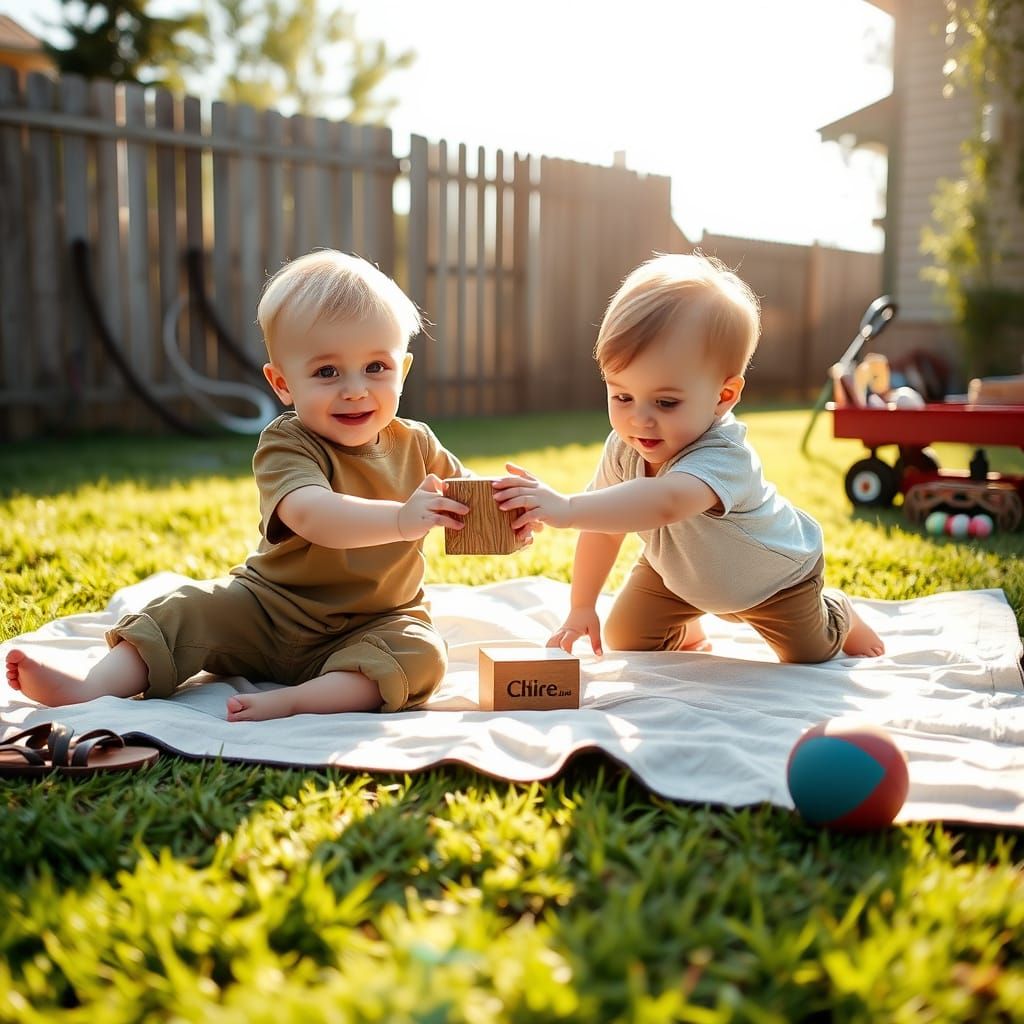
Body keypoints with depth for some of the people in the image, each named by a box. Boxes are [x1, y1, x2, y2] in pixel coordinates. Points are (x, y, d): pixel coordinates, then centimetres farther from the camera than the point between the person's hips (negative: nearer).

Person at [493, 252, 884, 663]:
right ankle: (686, 633, 34)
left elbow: (666, 502, -71)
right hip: (679, 568, 5)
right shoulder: (624, 448, -28)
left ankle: (840, 615, 48)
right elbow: (605, 523, -13)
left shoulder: (723, 457, -49)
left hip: (773, 575, -4)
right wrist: (581, 607, -9)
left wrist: (567, 508, -82)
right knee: (625, 640, 2)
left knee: (810, 655, 13)